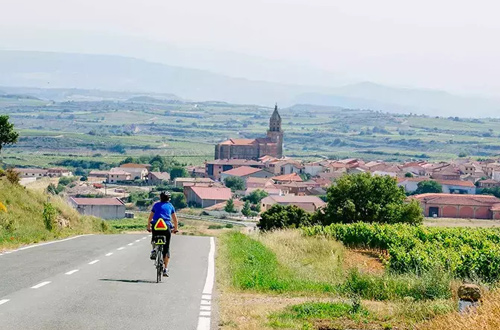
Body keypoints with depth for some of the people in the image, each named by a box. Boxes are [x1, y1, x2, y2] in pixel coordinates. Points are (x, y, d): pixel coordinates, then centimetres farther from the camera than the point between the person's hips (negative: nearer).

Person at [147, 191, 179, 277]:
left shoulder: (156, 205, 18)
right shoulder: (170, 206, 17)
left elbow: (150, 218, 21)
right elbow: (175, 219, 23)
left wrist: (148, 227, 33)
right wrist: (176, 228, 37)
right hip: (166, 226, 0)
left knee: (154, 240, 31)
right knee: (166, 248, 5)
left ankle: (154, 250, -2)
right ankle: (165, 269, 0)